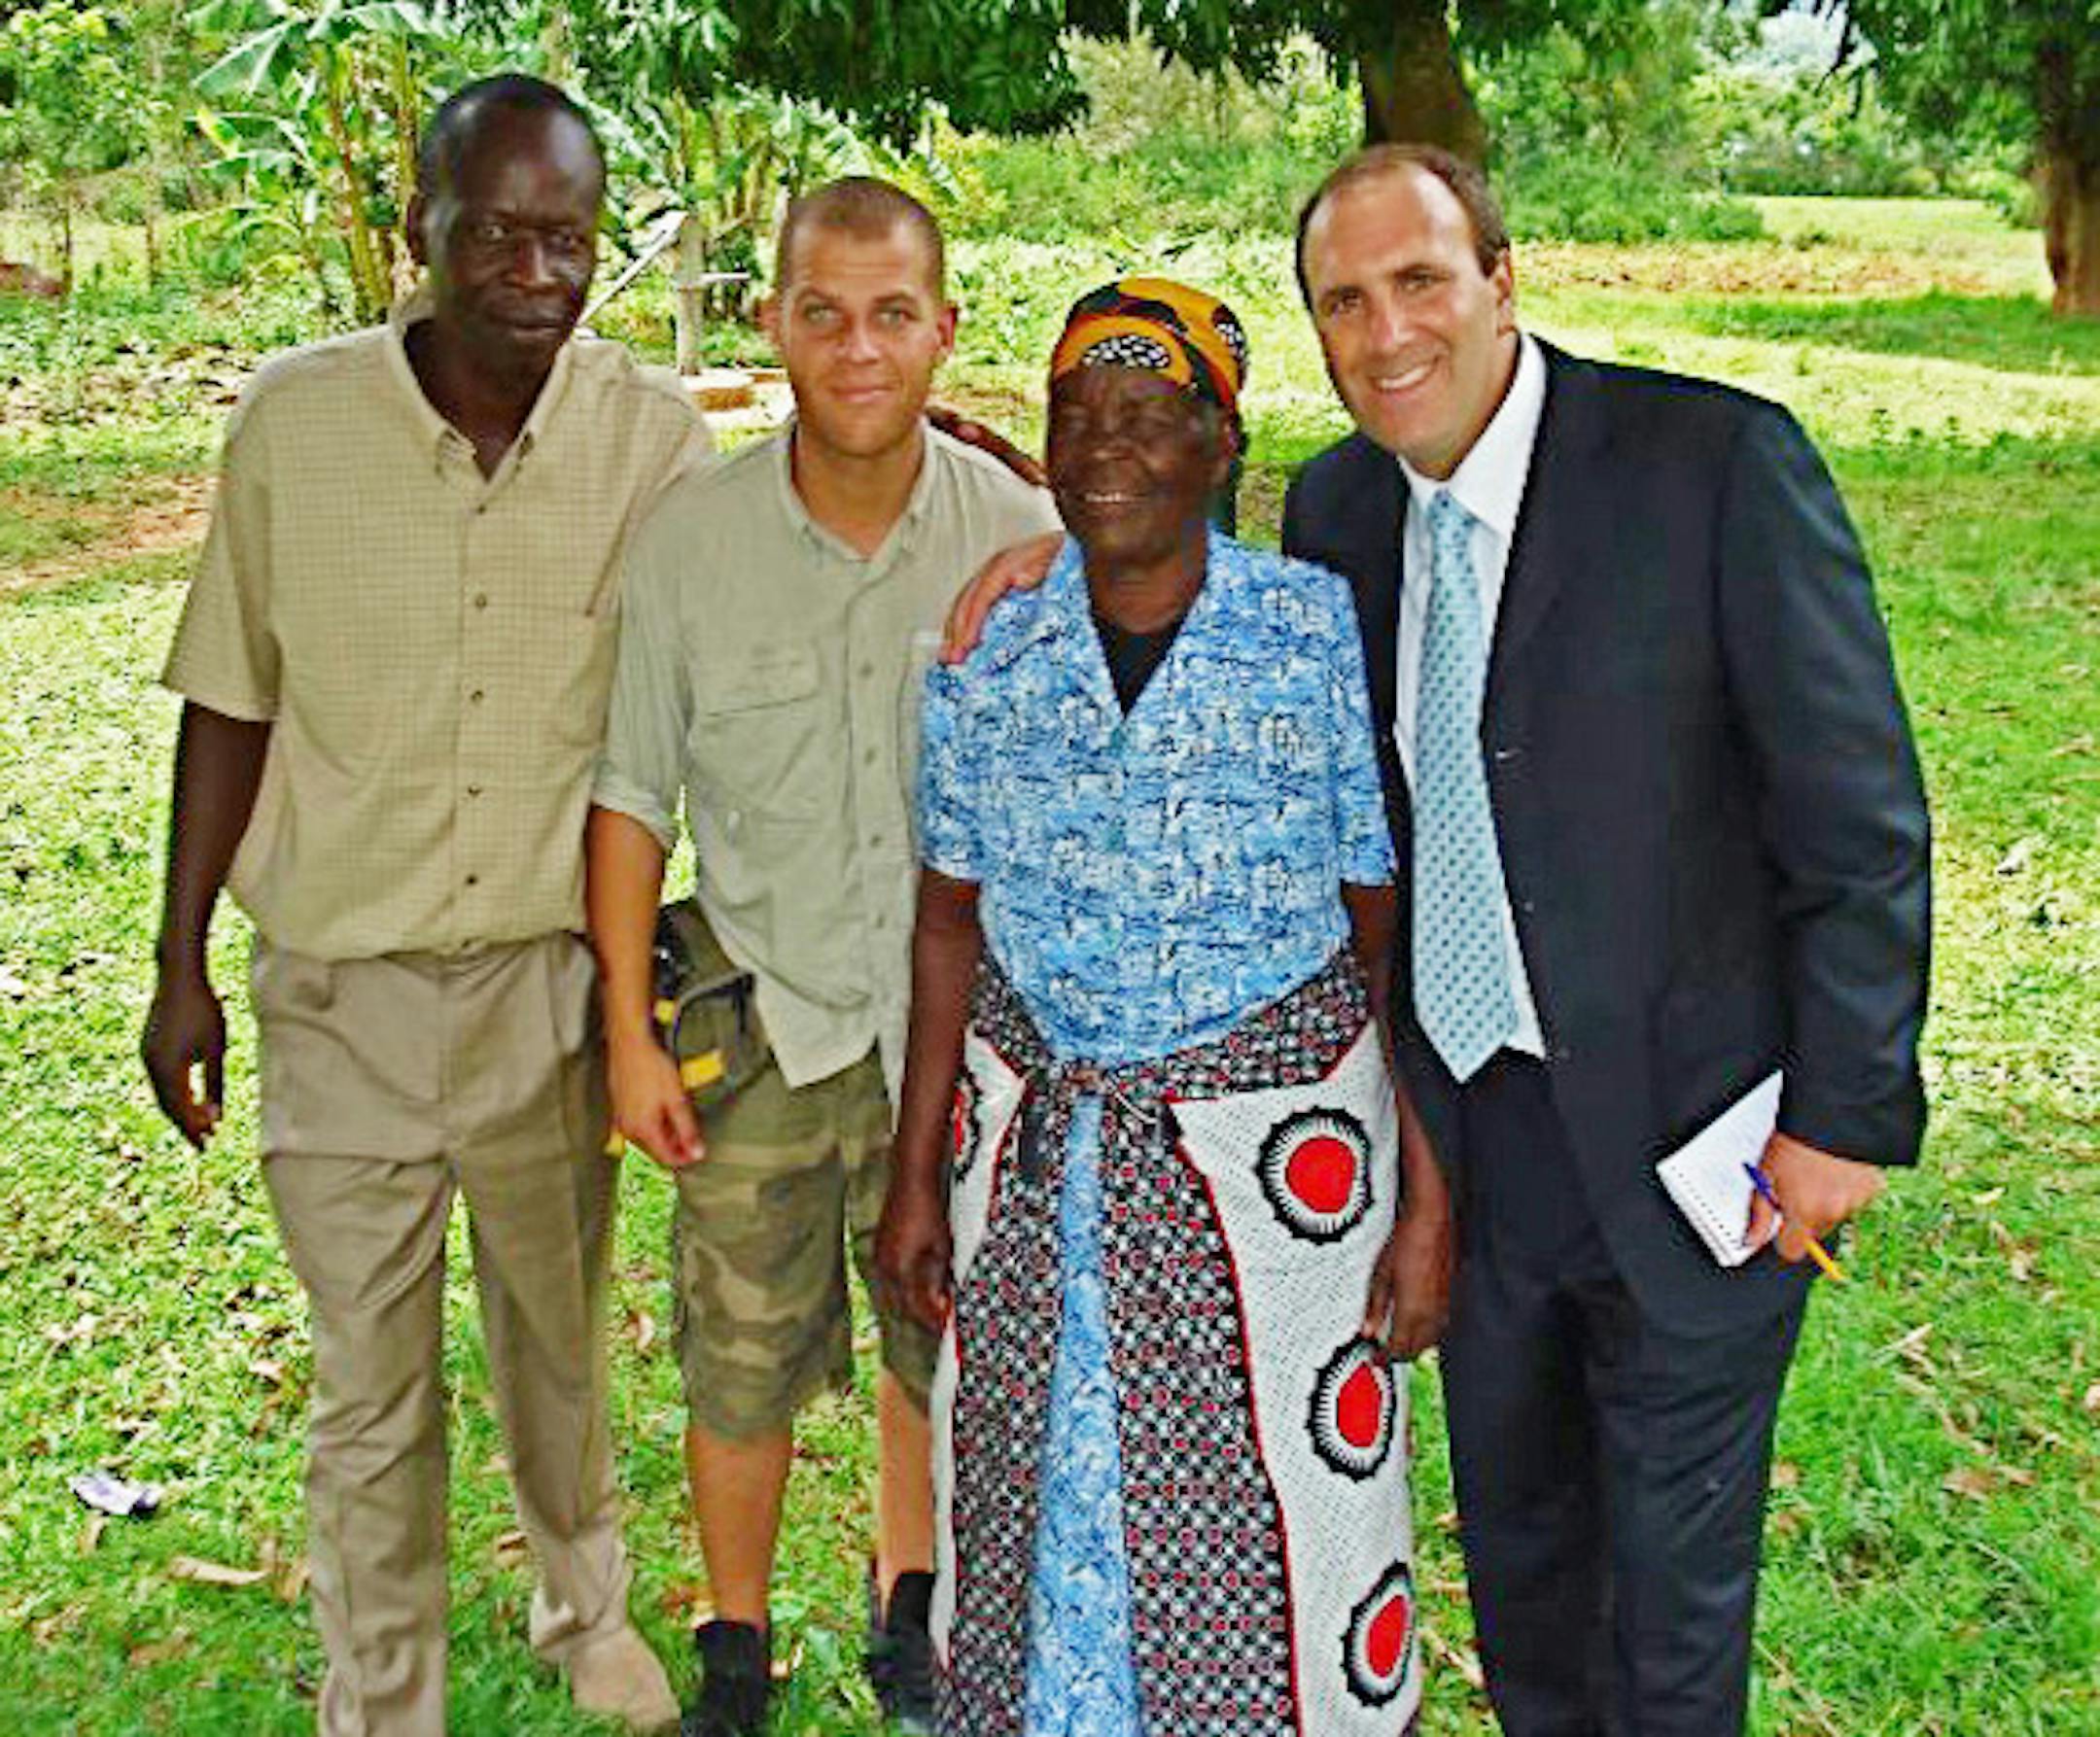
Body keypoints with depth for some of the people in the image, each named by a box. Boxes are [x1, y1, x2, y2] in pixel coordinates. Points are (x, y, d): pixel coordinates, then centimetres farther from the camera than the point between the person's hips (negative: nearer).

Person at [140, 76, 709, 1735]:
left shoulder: (653, 433, -9)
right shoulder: (297, 418, -9)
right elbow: (231, 705, -1)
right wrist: (182, 965, 2)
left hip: (555, 976, 1)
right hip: (344, 979, -1)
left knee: (559, 1340, 21)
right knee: (369, 1392, 12)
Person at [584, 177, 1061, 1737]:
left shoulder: (1021, 537, -9)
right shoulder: (689, 540, -9)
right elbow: (632, 799, -1)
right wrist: (631, 1031, -3)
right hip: (760, 1024, -1)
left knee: (945, 1343, 17)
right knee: (741, 1361, 10)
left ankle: (909, 1602, 44)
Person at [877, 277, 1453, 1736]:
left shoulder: (1326, 636, -8)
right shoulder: (990, 652, 0)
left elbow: (1396, 939, -6)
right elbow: (949, 922, 7)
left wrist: (1426, 1201, -7)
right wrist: (918, 1176, 8)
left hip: (1277, 1149, -3)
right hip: (1034, 1147, 3)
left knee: (1264, 1531, 7)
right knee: (1034, 1498, 15)